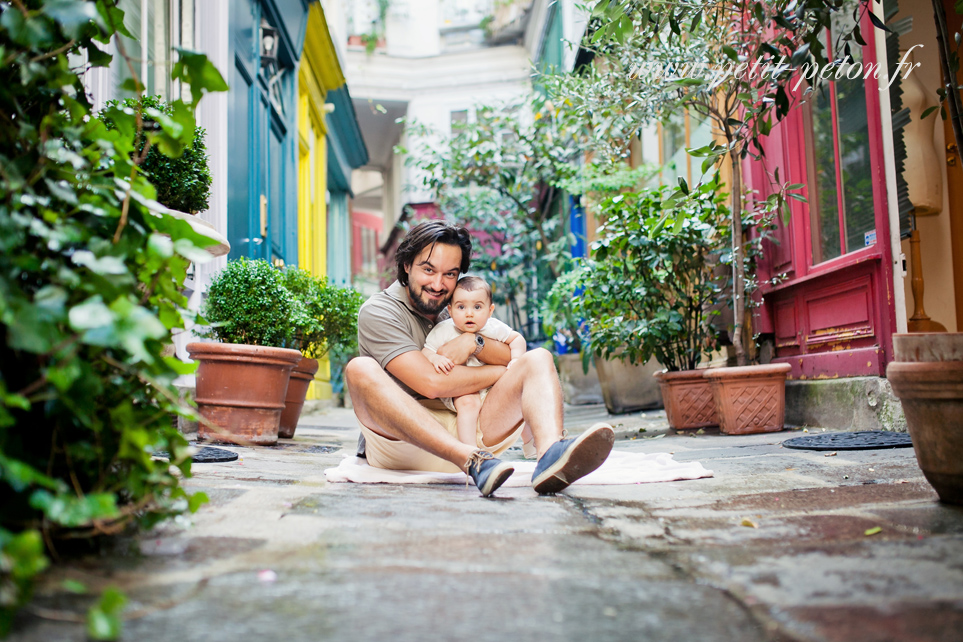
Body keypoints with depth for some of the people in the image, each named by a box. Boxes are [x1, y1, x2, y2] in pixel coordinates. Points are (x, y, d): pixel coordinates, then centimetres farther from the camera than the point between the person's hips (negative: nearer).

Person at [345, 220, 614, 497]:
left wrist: (474, 342, -11)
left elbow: (514, 358, 9)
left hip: (463, 431, 5)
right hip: (400, 437, -4)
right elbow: (431, 383, -16)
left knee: (539, 359, -7)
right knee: (360, 369, -32)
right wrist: (502, 373, -5)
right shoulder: (378, 311, -4)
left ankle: (550, 453, -41)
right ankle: (473, 461, -47)